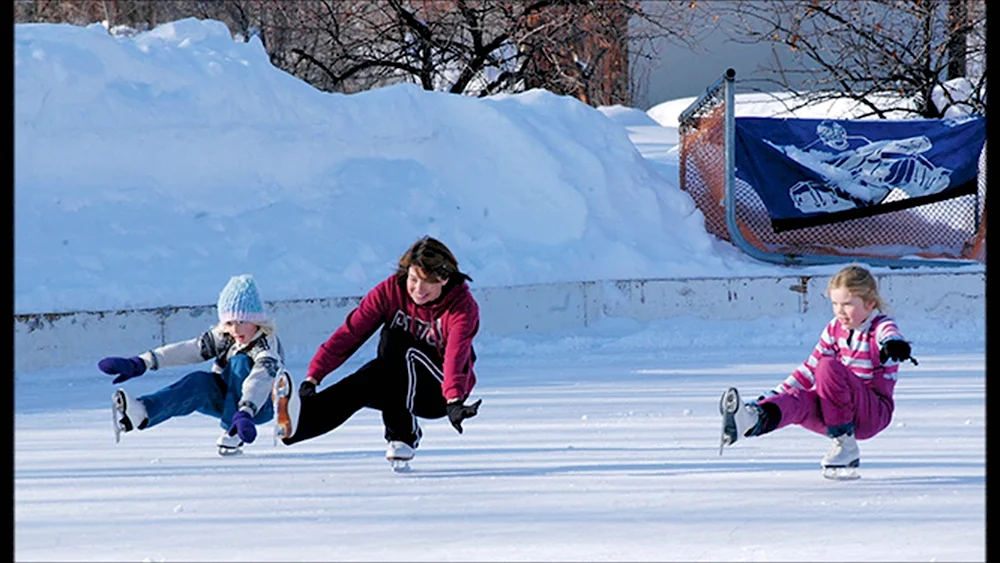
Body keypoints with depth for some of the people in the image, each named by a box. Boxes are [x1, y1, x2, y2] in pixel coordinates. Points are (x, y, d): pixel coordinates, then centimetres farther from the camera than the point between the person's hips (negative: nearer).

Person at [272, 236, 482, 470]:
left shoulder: (462, 304, -18)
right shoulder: (391, 290, -9)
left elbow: (456, 354, -36)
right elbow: (350, 333, -16)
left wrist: (454, 402, -54)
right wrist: (313, 377, -27)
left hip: (441, 392, -3)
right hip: (402, 388, 3)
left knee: (396, 338, -29)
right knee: (366, 381, -32)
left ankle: (401, 437, -31)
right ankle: (296, 421, -58)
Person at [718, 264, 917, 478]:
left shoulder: (880, 326, -7)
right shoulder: (835, 329, 12)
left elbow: (889, 333, -33)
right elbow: (810, 368, 18)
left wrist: (893, 344, -59)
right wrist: (775, 395, 8)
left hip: (875, 412, -6)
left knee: (829, 366, -29)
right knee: (797, 399, -25)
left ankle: (845, 445, -23)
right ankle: (755, 417, -58)